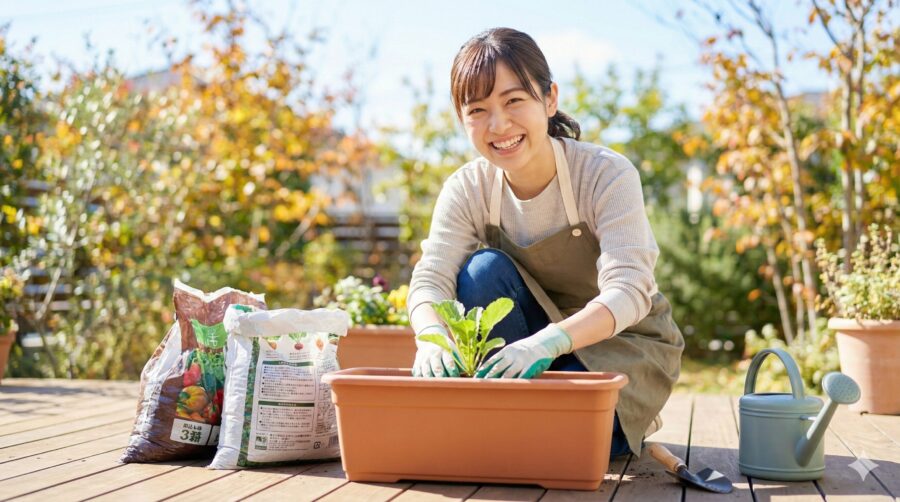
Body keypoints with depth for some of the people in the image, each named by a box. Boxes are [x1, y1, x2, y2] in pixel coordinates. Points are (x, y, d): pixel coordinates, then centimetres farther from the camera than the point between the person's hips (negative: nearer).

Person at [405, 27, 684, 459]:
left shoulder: (608, 175, -23)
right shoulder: (466, 189, -12)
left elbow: (628, 291, -35)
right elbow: (431, 278, -24)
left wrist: (548, 341, -54)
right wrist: (433, 337, -49)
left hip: (624, 342, -3)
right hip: (532, 339, 4)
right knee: (485, 269, -26)